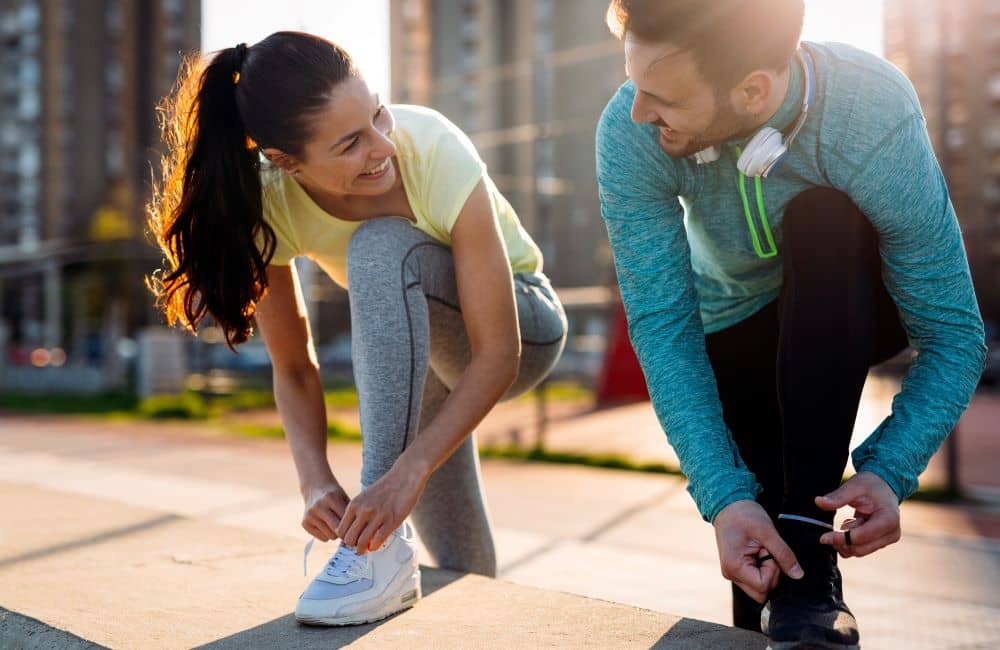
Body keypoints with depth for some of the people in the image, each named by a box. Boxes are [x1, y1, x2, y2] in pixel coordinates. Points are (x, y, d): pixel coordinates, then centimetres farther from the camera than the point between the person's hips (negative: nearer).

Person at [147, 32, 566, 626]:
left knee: (382, 247, -35)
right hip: (414, 347, 4)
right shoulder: (266, 203, -25)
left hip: (523, 325, -4)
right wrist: (316, 481, -31)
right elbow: (295, 370, -15)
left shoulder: (436, 152, -35)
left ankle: (384, 550, -33)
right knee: (459, 572, 8)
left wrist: (406, 472, -45)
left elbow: (498, 353, -34)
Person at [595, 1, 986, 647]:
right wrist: (723, 496, -40)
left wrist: (889, 473, -43)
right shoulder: (628, 135, -31)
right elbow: (663, 327, -30)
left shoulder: (876, 115, -35)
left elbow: (953, 334, -29)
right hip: (734, 326, 1)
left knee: (822, 219, -35)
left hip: (854, 308, -1)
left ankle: (810, 554, -32)